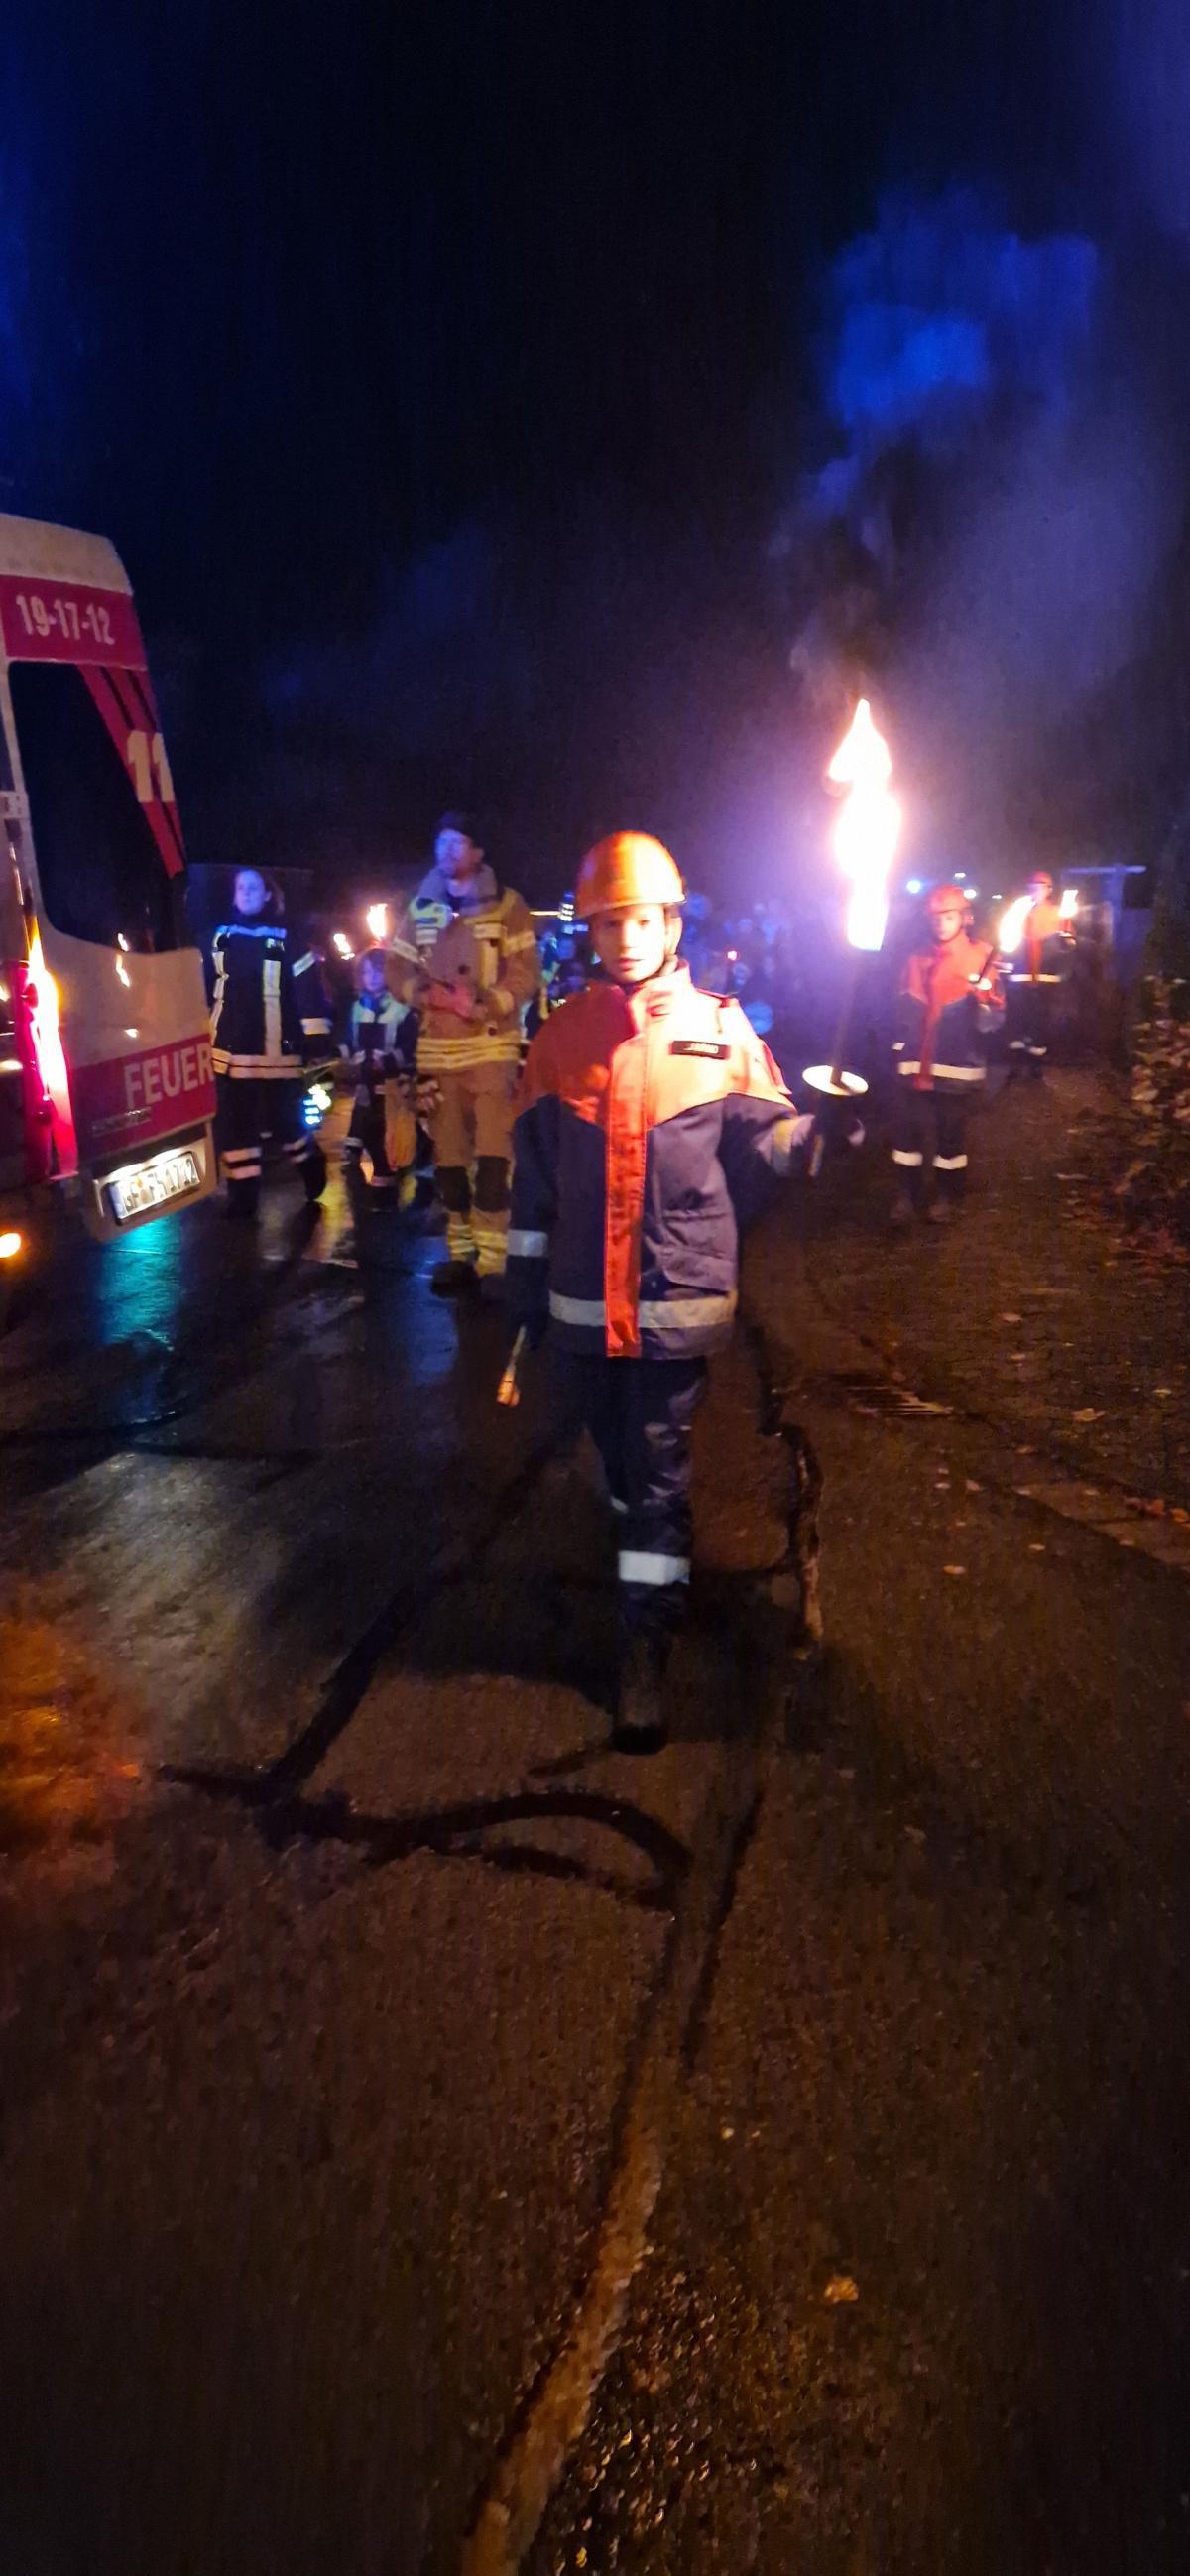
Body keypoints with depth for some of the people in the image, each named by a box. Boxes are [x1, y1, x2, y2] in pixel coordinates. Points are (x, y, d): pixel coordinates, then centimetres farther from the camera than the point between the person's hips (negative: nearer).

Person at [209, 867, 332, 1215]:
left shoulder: (286, 938, -2)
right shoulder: (220, 937, 9)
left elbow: (309, 991, -6)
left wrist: (316, 1041, -11)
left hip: (275, 1050, -4)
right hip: (229, 1048, 4)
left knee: (284, 1120, 4)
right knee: (234, 1124, 5)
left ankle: (313, 1171, 31)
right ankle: (243, 1195, 13)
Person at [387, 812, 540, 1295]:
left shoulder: (506, 904, 0)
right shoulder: (420, 907, 11)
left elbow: (525, 975, -5)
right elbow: (396, 972, 9)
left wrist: (483, 1005, -20)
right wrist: (428, 994, -11)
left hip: (492, 1045, -4)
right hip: (437, 1049, 4)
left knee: (492, 1156, -11)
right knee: (448, 1157, 9)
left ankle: (492, 1258, -7)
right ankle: (460, 1253, 19)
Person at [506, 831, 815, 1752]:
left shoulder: (720, 1031, -2)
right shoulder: (563, 1036, 4)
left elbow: (764, 1141, 1)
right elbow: (534, 1175, 7)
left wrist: (819, 1125, -19)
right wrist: (526, 1288, 8)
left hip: (679, 1298, -3)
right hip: (585, 1298, 3)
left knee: (658, 1465, -2)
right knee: (618, 1451, 18)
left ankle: (646, 1647, 4)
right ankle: (656, 1564, 43)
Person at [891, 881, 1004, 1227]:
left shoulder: (980, 957, -3)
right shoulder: (917, 959, 10)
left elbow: (992, 1020, -11)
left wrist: (982, 997, -31)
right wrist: (901, 1051, 9)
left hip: (956, 1066, -3)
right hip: (916, 1064, 3)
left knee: (951, 1132, 6)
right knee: (909, 1128, 2)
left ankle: (946, 1195, 21)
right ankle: (907, 1194, 15)